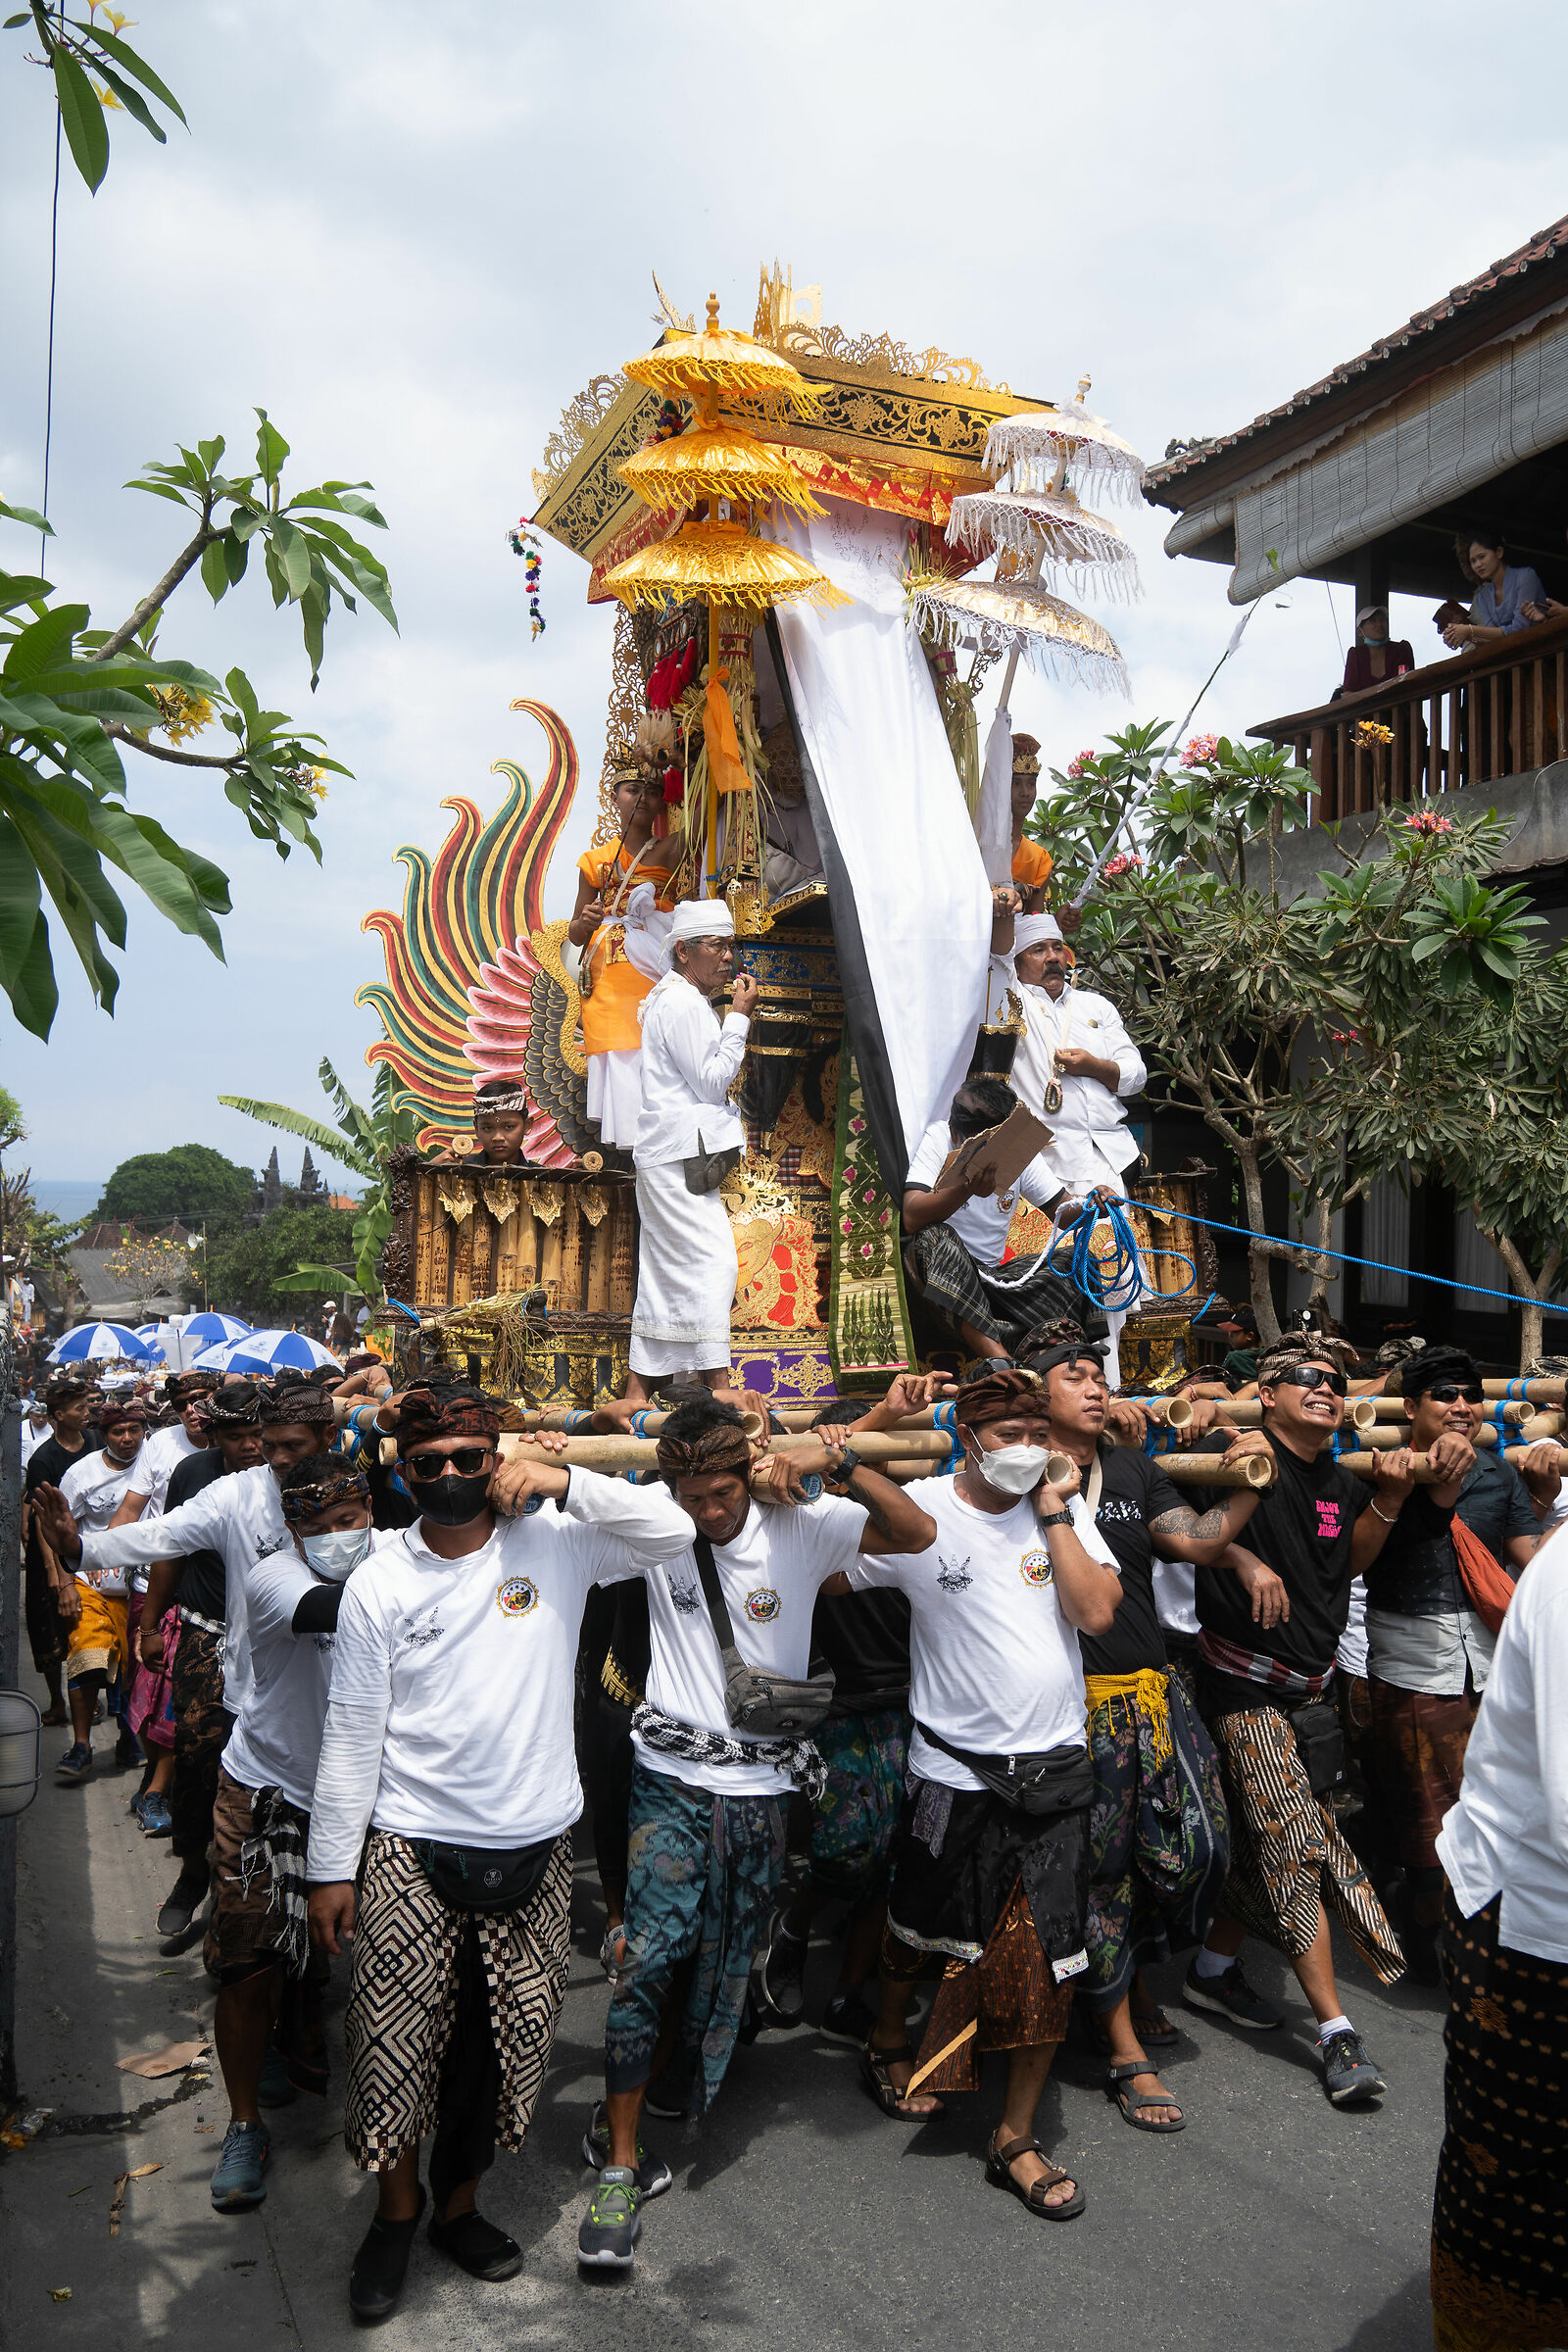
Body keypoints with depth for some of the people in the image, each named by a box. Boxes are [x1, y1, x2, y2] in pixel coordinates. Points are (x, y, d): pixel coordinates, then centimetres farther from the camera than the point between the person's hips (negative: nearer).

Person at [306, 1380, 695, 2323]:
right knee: (396, 2041, 4)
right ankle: (397, 2207, 31)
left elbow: (671, 1530, -10)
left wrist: (566, 1481, -17)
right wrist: (331, 1867, 1)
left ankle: (459, 2200, 36)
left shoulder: (554, 1544, -2)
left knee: (508, 2040, 12)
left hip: (533, 1848, 1)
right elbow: (352, 1735, 0)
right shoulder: (380, 1583, -2)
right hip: (410, 1851, -1)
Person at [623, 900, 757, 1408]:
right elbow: (713, 1081, -13)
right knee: (711, 1262, -13)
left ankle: (637, 1392, 12)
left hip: (670, 1158, 11)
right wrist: (739, 1016, -8)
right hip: (682, 1155, -11)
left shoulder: (681, 999, 22)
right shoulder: (683, 1004, -11)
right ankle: (718, 1390, -13)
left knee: (666, 1273, 9)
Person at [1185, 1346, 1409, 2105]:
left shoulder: (1339, 1483, 8)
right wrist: (1243, 1559, -24)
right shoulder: (1244, 1456, -13)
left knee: (1267, 1844, 14)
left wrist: (1386, 1498, 5)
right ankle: (1337, 2031, -1)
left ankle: (1212, 1969, 32)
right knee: (1296, 1847, -8)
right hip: (1246, 1682, -7)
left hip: (1308, 1687, 7)